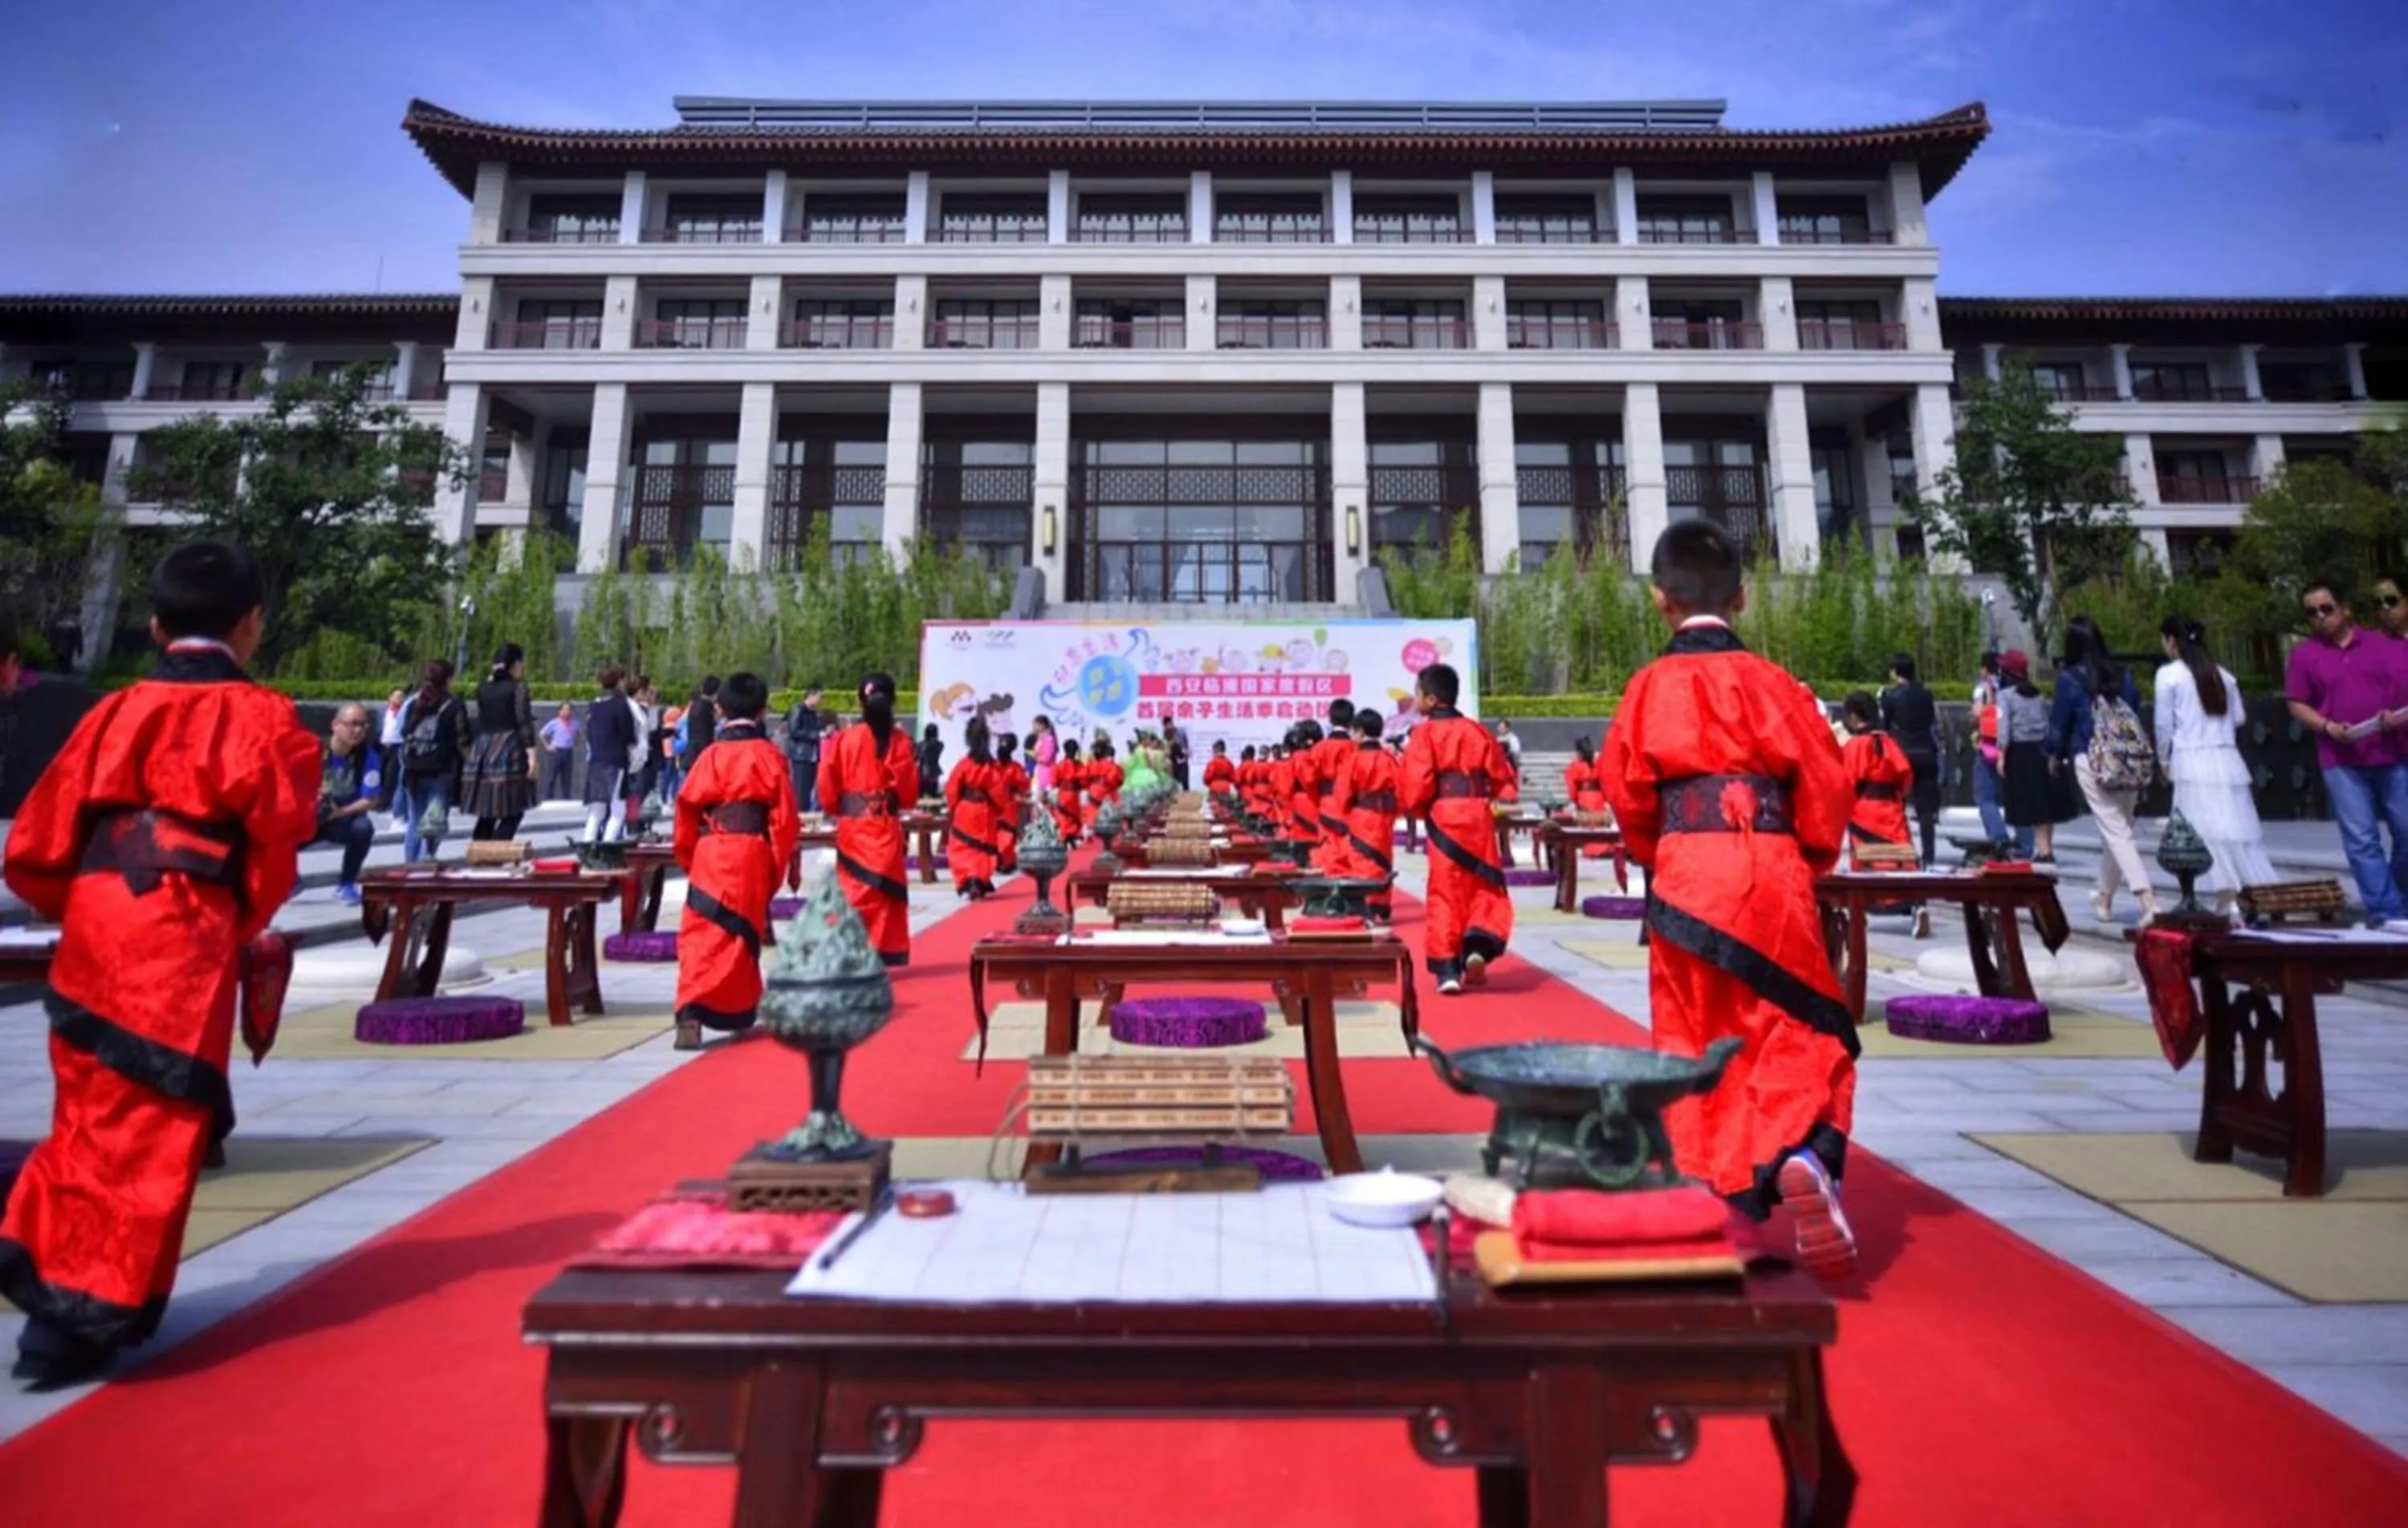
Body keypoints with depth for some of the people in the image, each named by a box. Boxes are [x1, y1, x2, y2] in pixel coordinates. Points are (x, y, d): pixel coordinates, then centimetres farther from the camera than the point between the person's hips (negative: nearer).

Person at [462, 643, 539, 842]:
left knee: (486, 814, 11)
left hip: (482, 751, 6)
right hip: (509, 750, -6)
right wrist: (532, 756, -13)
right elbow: (524, 723, -12)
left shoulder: (483, 687, 12)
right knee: (512, 812, -3)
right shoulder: (517, 687, -5)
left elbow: (481, 720, 20)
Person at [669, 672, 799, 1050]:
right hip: (753, 857, 0)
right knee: (741, 937, 15)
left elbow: (687, 809, 5)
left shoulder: (712, 755, 4)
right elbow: (785, 819, -1)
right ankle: (736, 1013, 27)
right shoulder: (770, 756, 1)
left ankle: (692, 1013, -13)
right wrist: (778, 865, 8)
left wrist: (689, 859, 17)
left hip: (709, 856, 0)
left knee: (701, 935, 1)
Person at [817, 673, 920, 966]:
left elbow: (828, 791, -1)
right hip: (887, 829, 0)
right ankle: (886, 956, 14)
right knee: (886, 892, 10)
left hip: (852, 829, 0)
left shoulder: (843, 739, -4)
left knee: (855, 891, 6)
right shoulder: (900, 740, -6)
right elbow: (909, 792, -4)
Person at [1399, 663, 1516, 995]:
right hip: (1478, 818, 3)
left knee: (1446, 893, 5)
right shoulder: (1478, 731, 10)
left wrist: (1415, 809, 5)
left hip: (1444, 820, -3)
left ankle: (1448, 970, 4)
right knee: (1485, 889, 16)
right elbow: (1504, 777, 11)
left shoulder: (1424, 734, -5)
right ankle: (1478, 949, -2)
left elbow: (1416, 786, -13)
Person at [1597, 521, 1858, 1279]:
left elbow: (1627, 793, 1)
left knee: (1694, 1045, 11)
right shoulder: (1772, 682, 2)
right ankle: (1805, 1158, -14)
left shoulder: (1649, 687, 2)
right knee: (1796, 1033, 10)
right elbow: (1826, 787, 3)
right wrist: (1804, 865, 19)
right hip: (1771, 876, 0)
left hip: (1683, 877, 0)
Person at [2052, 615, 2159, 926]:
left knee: (2115, 831, -4)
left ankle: (2148, 901, -16)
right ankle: (2104, 897, 29)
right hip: (2129, 760, 5)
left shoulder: (2069, 678, -5)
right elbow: (2136, 714, 12)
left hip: (2093, 762, -5)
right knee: (2118, 827, 16)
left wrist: (2055, 756, 17)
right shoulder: (2122, 674, 7)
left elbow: (2060, 721, 1)